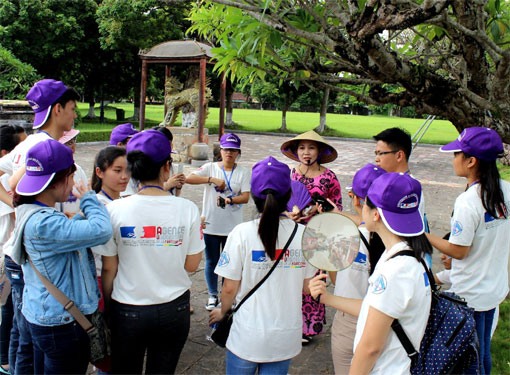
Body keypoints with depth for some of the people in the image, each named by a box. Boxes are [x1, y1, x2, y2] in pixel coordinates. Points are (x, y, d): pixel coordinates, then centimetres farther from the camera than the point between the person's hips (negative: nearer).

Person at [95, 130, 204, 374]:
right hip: (174, 309, 1)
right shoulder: (187, 209, -12)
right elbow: (192, 264, -5)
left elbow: (109, 268, -7)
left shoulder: (114, 210, -13)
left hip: (128, 312, 0)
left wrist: (107, 306, 9)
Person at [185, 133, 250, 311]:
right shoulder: (211, 168, 2)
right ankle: (212, 296, 28)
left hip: (233, 227, 0)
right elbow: (189, 178, -11)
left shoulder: (243, 172, 2)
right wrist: (212, 179, -19)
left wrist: (229, 200, -25)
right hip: (211, 224, 0)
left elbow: (246, 197, -6)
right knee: (211, 262, 11)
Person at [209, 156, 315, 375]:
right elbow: (306, 287, 0)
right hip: (286, 338, 2)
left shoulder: (242, 233, -17)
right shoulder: (303, 234, -10)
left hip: (247, 337, -2)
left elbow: (230, 288, -11)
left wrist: (222, 311, 9)